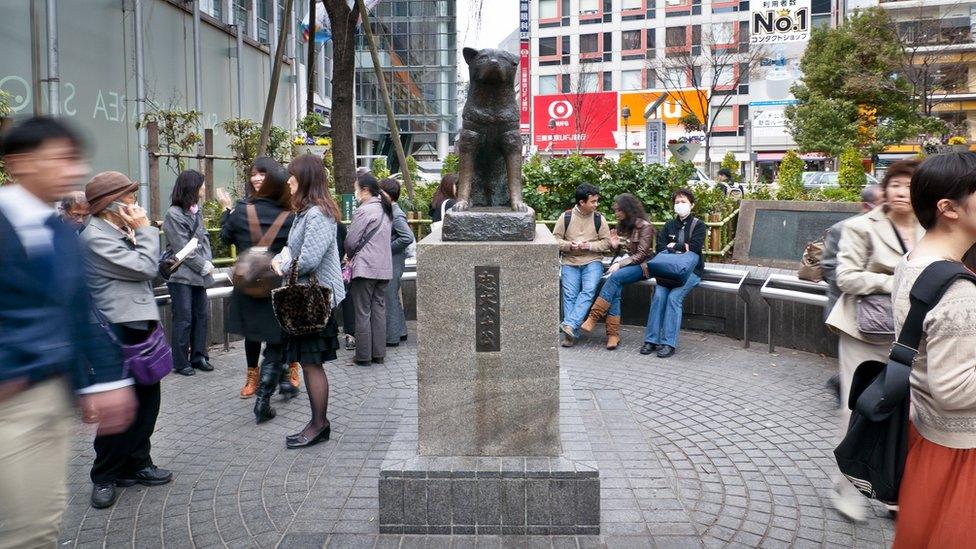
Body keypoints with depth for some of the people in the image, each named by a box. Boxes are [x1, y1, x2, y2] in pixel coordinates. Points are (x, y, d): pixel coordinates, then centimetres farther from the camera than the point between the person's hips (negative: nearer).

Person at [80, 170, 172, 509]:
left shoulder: (117, 232, 12)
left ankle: (136, 464, 28)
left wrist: (137, 235, 5)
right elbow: (146, 268, -18)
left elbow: (146, 269, 14)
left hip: (139, 328, 9)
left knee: (147, 400, 15)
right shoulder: (96, 237, -16)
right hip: (120, 333, -9)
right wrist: (145, 231, -11)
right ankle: (104, 478, 17)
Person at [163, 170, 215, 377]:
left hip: (199, 274, 7)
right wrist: (204, 266, -11)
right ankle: (180, 362, 7)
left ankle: (198, 356, 21)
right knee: (184, 319, -3)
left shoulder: (197, 212, 11)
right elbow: (182, 248, -13)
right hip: (181, 275, -7)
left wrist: (209, 262, -2)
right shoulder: (173, 214, -11)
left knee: (202, 315, 10)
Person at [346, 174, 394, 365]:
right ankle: (378, 354, 16)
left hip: (365, 268, -8)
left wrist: (350, 256, 9)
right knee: (379, 310, 12)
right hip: (384, 268, 8)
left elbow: (351, 241, -13)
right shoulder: (385, 210, 12)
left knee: (363, 313, 1)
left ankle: (363, 356, 6)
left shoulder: (364, 211, -14)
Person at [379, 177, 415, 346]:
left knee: (389, 299, -2)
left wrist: (388, 248, -19)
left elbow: (408, 237, -26)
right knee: (393, 298, 18)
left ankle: (392, 337, 7)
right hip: (388, 261, 10)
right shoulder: (389, 212, 11)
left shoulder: (396, 215, -17)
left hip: (392, 262, -10)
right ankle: (400, 332, 29)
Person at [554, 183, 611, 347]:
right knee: (569, 294, -17)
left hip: (592, 261, 0)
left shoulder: (599, 218, 5)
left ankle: (569, 324, -28)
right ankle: (572, 333, -17)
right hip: (570, 262, 0)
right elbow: (555, 239, 4)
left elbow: (606, 242, 4)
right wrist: (569, 245, -14)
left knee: (589, 290, -24)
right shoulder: (566, 217, 4)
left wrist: (588, 245, -12)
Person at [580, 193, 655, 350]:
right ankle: (613, 334, -31)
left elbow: (641, 254, -13)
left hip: (641, 265, -6)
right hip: (624, 264, 6)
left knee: (615, 277, -33)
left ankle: (593, 319, -33)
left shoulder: (645, 226, -7)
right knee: (615, 289, -26)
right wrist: (615, 245, -4)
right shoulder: (622, 225, 14)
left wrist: (620, 264, -22)